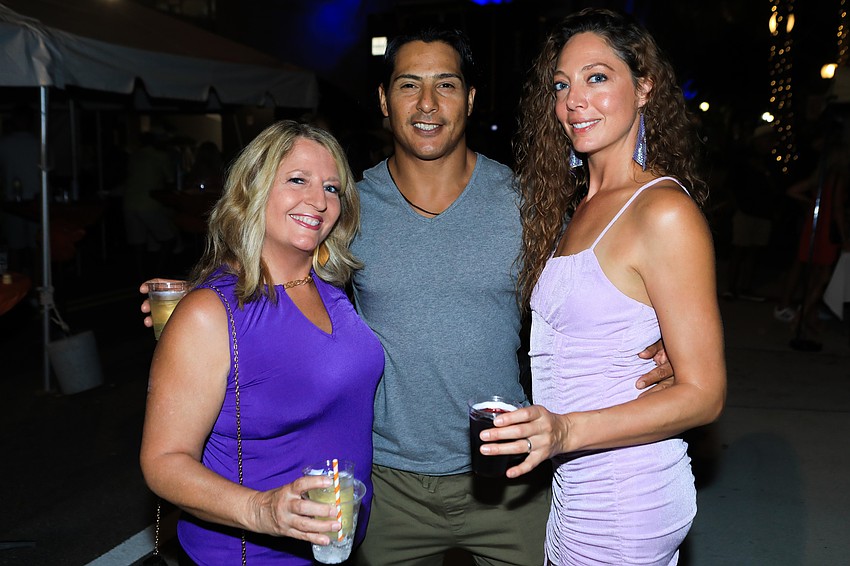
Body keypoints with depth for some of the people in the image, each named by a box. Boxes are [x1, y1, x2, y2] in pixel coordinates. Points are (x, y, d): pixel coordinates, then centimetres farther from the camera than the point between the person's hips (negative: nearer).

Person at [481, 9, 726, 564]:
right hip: (573, 485, 7)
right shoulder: (576, 204, 8)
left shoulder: (666, 211, -18)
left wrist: (565, 431, -29)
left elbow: (703, 393, -19)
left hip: (623, 500, -7)